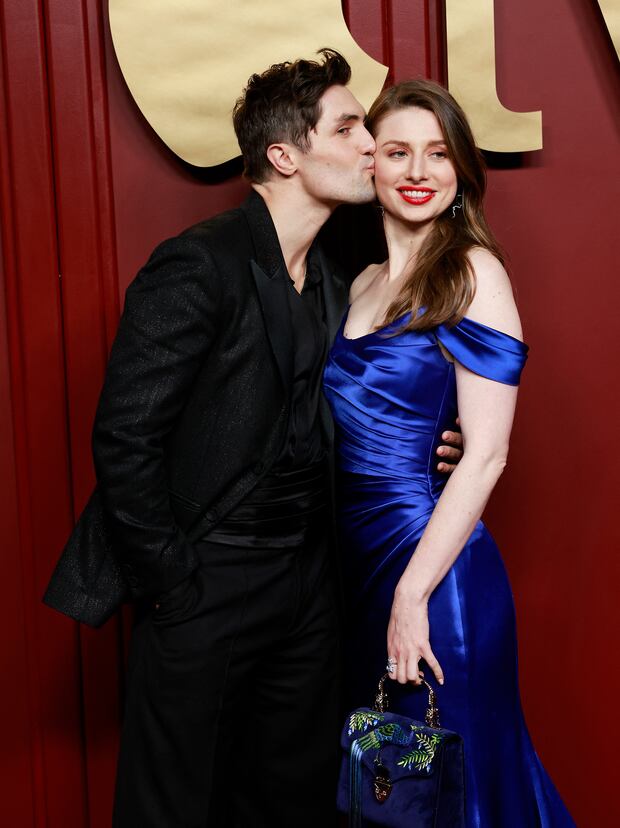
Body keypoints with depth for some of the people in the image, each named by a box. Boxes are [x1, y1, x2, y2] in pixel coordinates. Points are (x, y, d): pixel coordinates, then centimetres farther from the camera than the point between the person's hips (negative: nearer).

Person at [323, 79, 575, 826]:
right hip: (354, 552, 7)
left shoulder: (472, 272, -10)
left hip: (430, 557, -7)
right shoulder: (361, 282, 10)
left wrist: (413, 595, -19)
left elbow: (486, 453, -16)